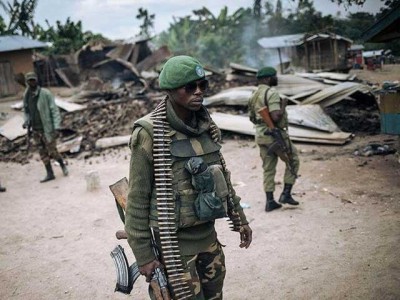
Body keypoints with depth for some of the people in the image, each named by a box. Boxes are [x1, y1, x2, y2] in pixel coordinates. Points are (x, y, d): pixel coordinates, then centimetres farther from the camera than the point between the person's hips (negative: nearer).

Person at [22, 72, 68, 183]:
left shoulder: (45, 93, -12)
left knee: (52, 151, -1)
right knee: (43, 152, 8)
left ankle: (62, 165, 26)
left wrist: (56, 127, -19)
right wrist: (26, 122, -3)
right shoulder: (26, 95, 5)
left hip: (47, 128, -5)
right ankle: (50, 174, 17)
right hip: (35, 130, 5)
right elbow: (26, 111, 17)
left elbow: (55, 110, -12)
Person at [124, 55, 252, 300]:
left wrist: (240, 219, 15)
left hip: (208, 234, 6)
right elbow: (137, 200, -13)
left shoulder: (206, 125, 2)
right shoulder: (150, 134, -17)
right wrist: (143, 256, -10)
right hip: (175, 241, -6)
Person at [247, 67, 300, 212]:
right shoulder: (272, 93, -17)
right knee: (293, 160, 12)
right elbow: (276, 117, -26)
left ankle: (270, 201, 14)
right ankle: (286, 193, 11)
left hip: (261, 136, 8)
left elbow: (251, 117, 17)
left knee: (268, 168, 13)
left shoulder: (254, 95, 11)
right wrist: (283, 105, -11)